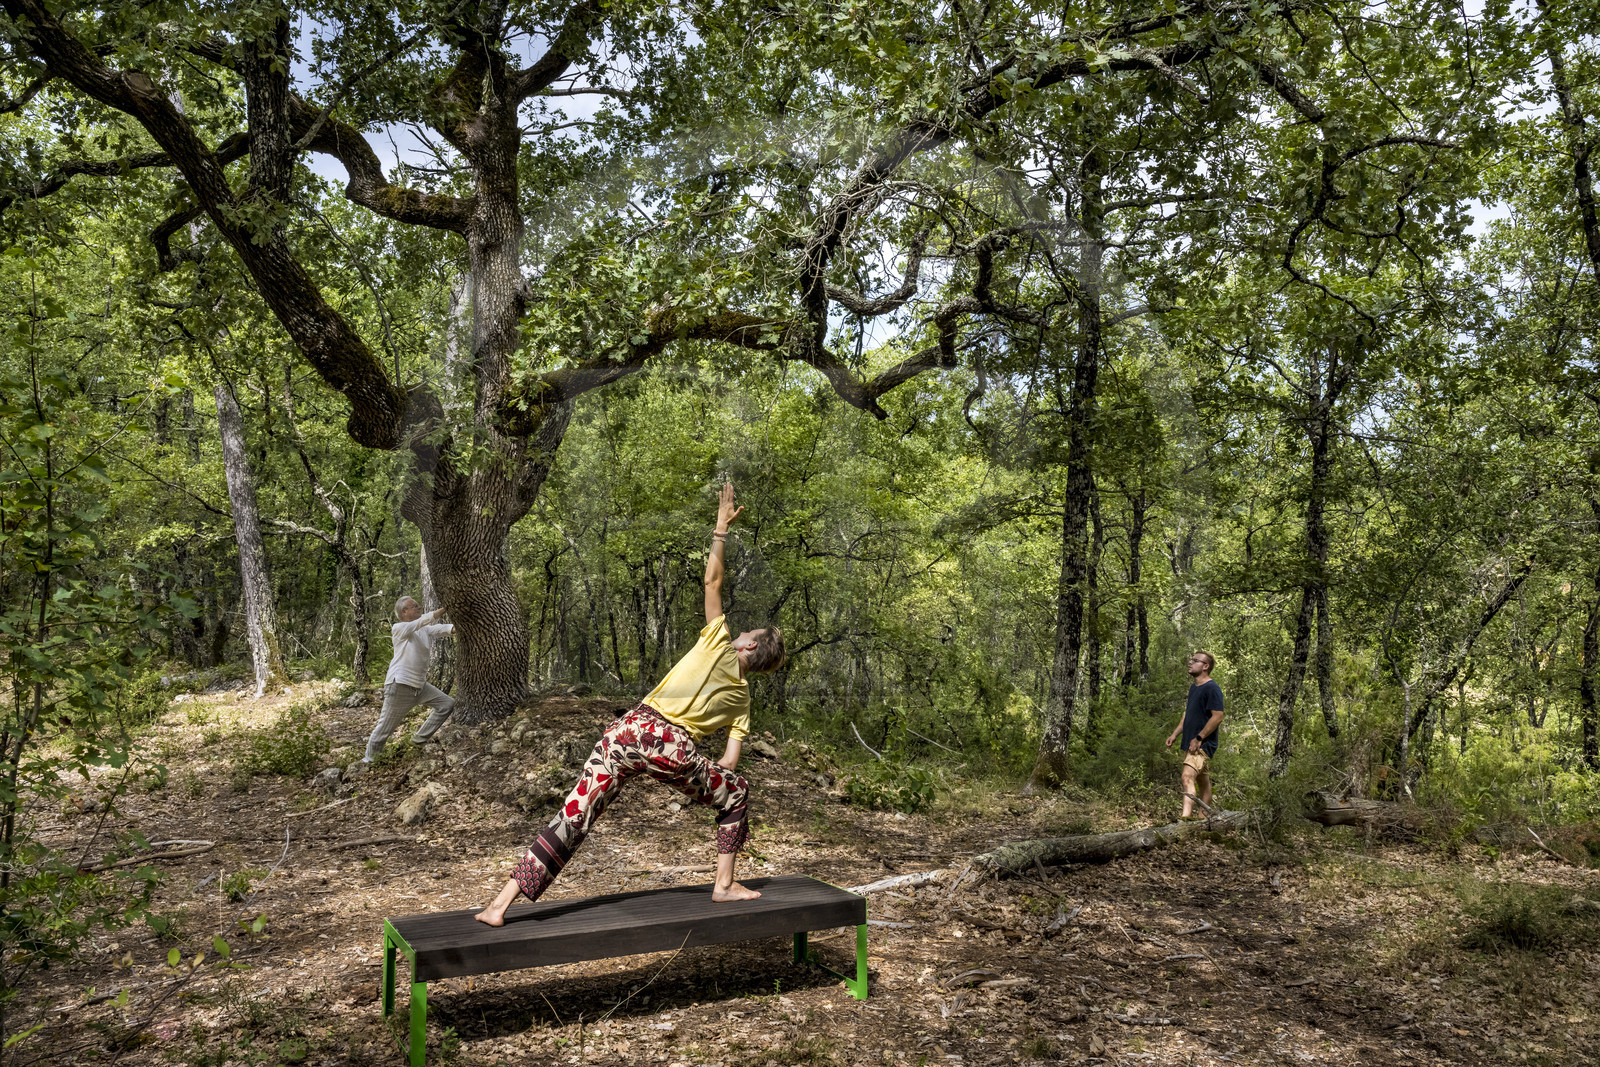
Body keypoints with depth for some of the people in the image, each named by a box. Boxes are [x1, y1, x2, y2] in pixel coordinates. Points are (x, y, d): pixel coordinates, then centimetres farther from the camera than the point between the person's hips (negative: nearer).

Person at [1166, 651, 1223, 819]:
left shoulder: (1212, 688, -13)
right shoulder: (1193, 687, 15)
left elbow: (1217, 717, -19)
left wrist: (1199, 738, -19)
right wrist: (1175, 734, 17)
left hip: (1203, 744, -9)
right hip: (1191, 743, 9)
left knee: (1188, 776, -23)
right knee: (1203, 781, 16)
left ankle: (1186, 815, -30)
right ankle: (1202, 818, 23)